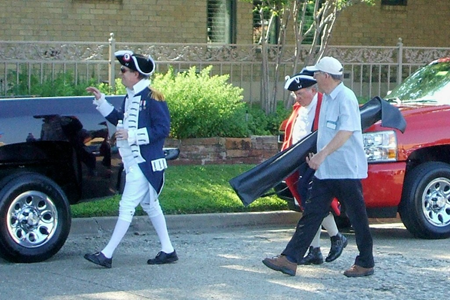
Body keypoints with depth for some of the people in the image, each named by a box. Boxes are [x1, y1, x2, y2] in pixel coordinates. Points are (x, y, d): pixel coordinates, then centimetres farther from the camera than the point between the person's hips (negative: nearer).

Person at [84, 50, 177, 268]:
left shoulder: (152, 98, -15)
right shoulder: (130, 98, 12)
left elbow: (162, 129, -18)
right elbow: (121, 120, 24)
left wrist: (132, 135, -22)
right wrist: (101, 101, 18)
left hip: (145, 162, -10)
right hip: (132, 161, 10)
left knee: (127, 206, -9)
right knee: (150, 205, 14)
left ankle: (107, 255, -8)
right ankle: (167, 251, 21)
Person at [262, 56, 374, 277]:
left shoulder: (346, 98, -16)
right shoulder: (327, 98, 14)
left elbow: (346, 132, -28)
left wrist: (322, 154, -34)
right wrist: (318, 157, 22)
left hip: (346, 170, -9)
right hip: (325, 170, 9)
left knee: (357, 218, 3)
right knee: (311, 215, 5)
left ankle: (365, 263, 14)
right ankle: (289, 259, 3)